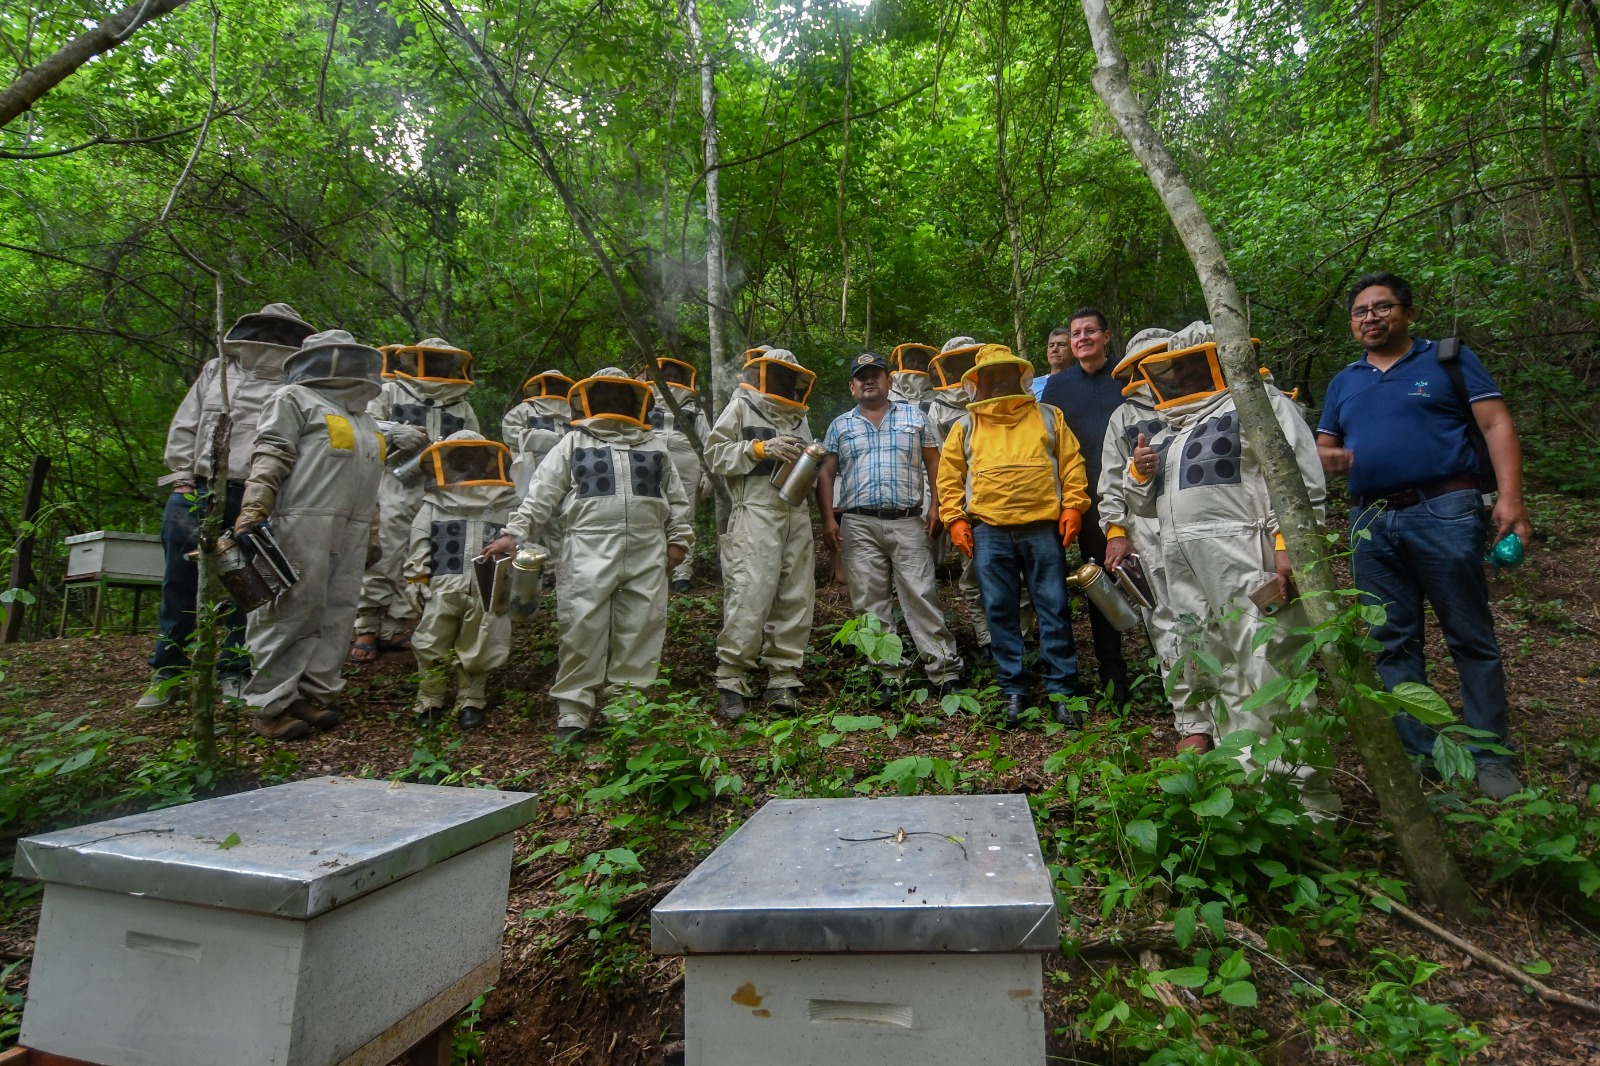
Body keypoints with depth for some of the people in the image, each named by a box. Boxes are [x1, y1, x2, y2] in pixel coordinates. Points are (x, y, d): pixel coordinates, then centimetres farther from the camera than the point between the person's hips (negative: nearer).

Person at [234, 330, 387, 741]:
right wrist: (253, 511, -19)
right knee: (293, 610, -7)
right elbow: (270, 456, -7)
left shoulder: (362, 417, 27)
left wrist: (369, 532, 23)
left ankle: (314, 694, 11)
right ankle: (269, 704, 0)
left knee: (336, 614, 4)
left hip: (351, 532, 7)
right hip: (305, 522, -7)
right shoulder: (295, 399, 6)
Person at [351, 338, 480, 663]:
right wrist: (395, 431, -12)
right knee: (382, 558, -7)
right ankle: (366, 629, 2)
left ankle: (392, 630, 11)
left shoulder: (463, 407, 22)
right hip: (395, 487, -3)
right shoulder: (390, 392, 12)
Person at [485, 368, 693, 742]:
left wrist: (679, 537, 10)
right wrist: (514, 533, -4)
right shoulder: (573, 443, 14)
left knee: (641, 627, 2)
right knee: (583, 626, -7)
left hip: (647, 551, 3)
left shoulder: (654, 447, 21)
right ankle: (573, 708, 3)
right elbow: (541, 493, 6)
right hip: (589, 547, -2)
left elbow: (676, 497, 21)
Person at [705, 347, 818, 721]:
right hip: (756, 511, -6)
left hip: (796, 512, 7)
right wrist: (760, 448, -12)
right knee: (750, 595, -14)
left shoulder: (798, 417, 23)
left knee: (796, 598, 3)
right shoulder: (742, 407, 6)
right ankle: (731, 682, -5)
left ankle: (783, 679, 12)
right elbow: (716, 454, -2)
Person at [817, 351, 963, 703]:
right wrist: (828, 518, -2)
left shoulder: (914, 417, 13)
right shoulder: (839, 426, 14)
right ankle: (888, 676, 10)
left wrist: (936, 506, -1)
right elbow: (825, 475, 10)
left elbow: (934, 463, 11)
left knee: (922, 597, -4)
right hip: (858, 526, 1)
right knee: (871, 604, 2)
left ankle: (945, 672, 2)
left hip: (908, 523, -1)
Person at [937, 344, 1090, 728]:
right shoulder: (966, 426, 13)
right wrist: (954, 519, 1)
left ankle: (1061, 691, 11)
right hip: (989, 532, 1)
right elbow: (949, 474, 10)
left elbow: (1071, 463, 10)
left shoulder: (1048, 417, 13)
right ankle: (1013, 691, 15)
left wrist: (1073, 506, -2)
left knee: (1054, 610, 1)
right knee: (1000, 613, 4)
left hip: (1043, 528, 0)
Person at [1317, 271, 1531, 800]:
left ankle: (1490, 757, 12)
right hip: (1371, 524, 4)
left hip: (1444, 513, -4)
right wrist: (1327, 459, -6)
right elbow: (1323, 447, 19)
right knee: (1393, 642, 6)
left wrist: (1509, 497, -13)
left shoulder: (1448, 359, 6)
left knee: (1471, 637, 1)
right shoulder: (1343, 382, 18)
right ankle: (1416, 753, 15)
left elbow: (1497, 425, 0)